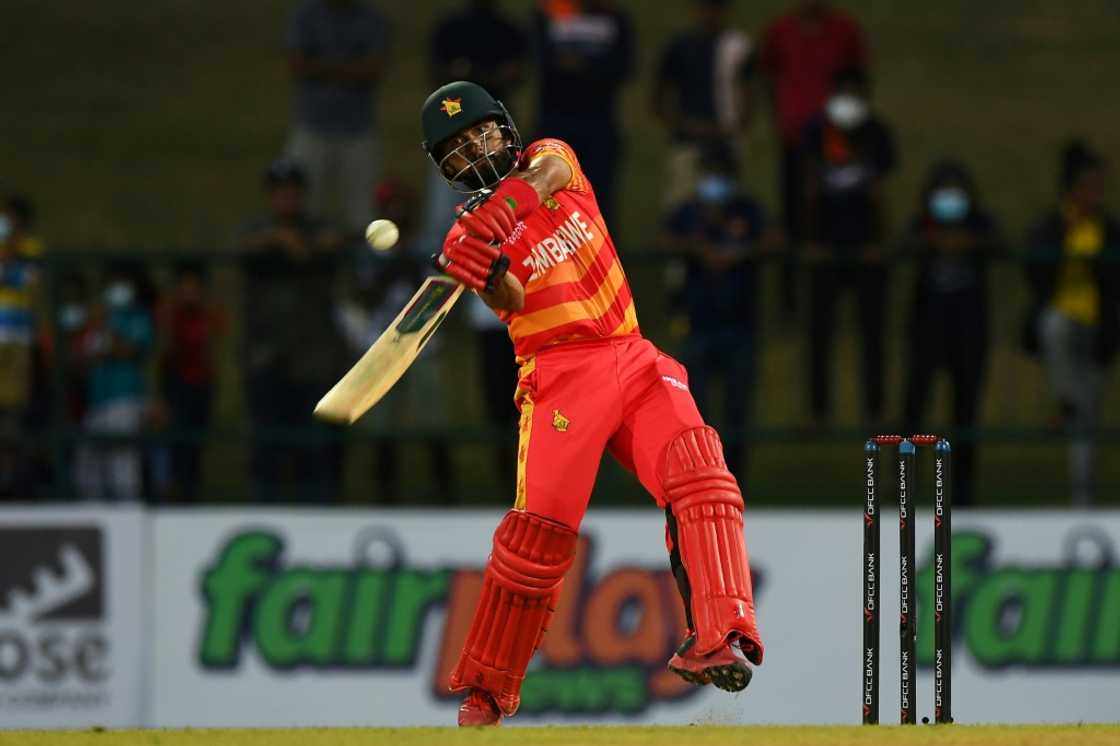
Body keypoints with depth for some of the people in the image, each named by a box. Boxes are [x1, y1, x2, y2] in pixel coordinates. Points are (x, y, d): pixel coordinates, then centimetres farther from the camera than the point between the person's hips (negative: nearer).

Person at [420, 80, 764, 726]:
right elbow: (512, 302, -14)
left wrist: (509, 200, -34)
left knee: (698, 473, -20)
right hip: (563, 373, -3)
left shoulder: (548, 157, 13)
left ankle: (722, 637, -31)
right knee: (541, 525, -15)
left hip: (633, 358, 3)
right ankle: (486, 693, -1)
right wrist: (484, 268, -36)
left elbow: (548, 173, -13)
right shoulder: (473, 233, 5)